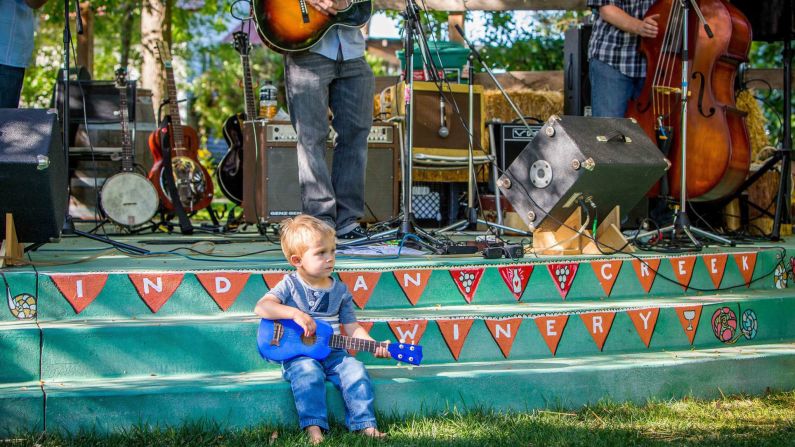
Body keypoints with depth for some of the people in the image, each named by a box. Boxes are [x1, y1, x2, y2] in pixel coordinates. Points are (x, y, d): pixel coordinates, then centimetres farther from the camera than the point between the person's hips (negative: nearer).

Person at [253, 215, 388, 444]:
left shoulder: (340, 290, 10)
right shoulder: (290, 285, -2)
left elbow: (352, 327, 11)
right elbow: (262, 307, -16)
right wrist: (295, 313, -27)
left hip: (332, 353, 4)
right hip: (298, 354, -4)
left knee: (356, 371, -22)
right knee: (308, 373, -34)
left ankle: (364, 424, -16)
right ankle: (313, 427, -35)